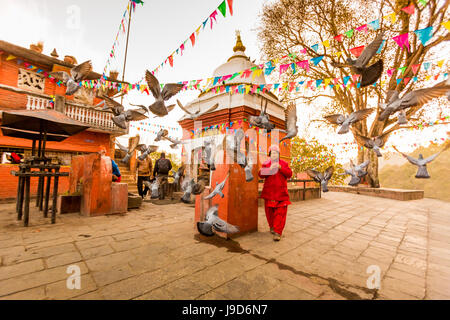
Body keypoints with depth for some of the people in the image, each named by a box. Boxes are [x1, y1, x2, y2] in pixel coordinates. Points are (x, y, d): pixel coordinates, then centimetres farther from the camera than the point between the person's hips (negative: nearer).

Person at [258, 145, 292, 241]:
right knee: (270, 211, 8)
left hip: (281, 192, -1)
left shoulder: (284, 163, 8)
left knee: (280, 212, -7)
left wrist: (280, 168, -15)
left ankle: (277, 232, -4)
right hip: (269, 192, 1)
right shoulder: (266, 164, 7)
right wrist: (270, 169, -19)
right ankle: (272, 227, 30)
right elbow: (260, 174, -4)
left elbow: (289, 174, -2)